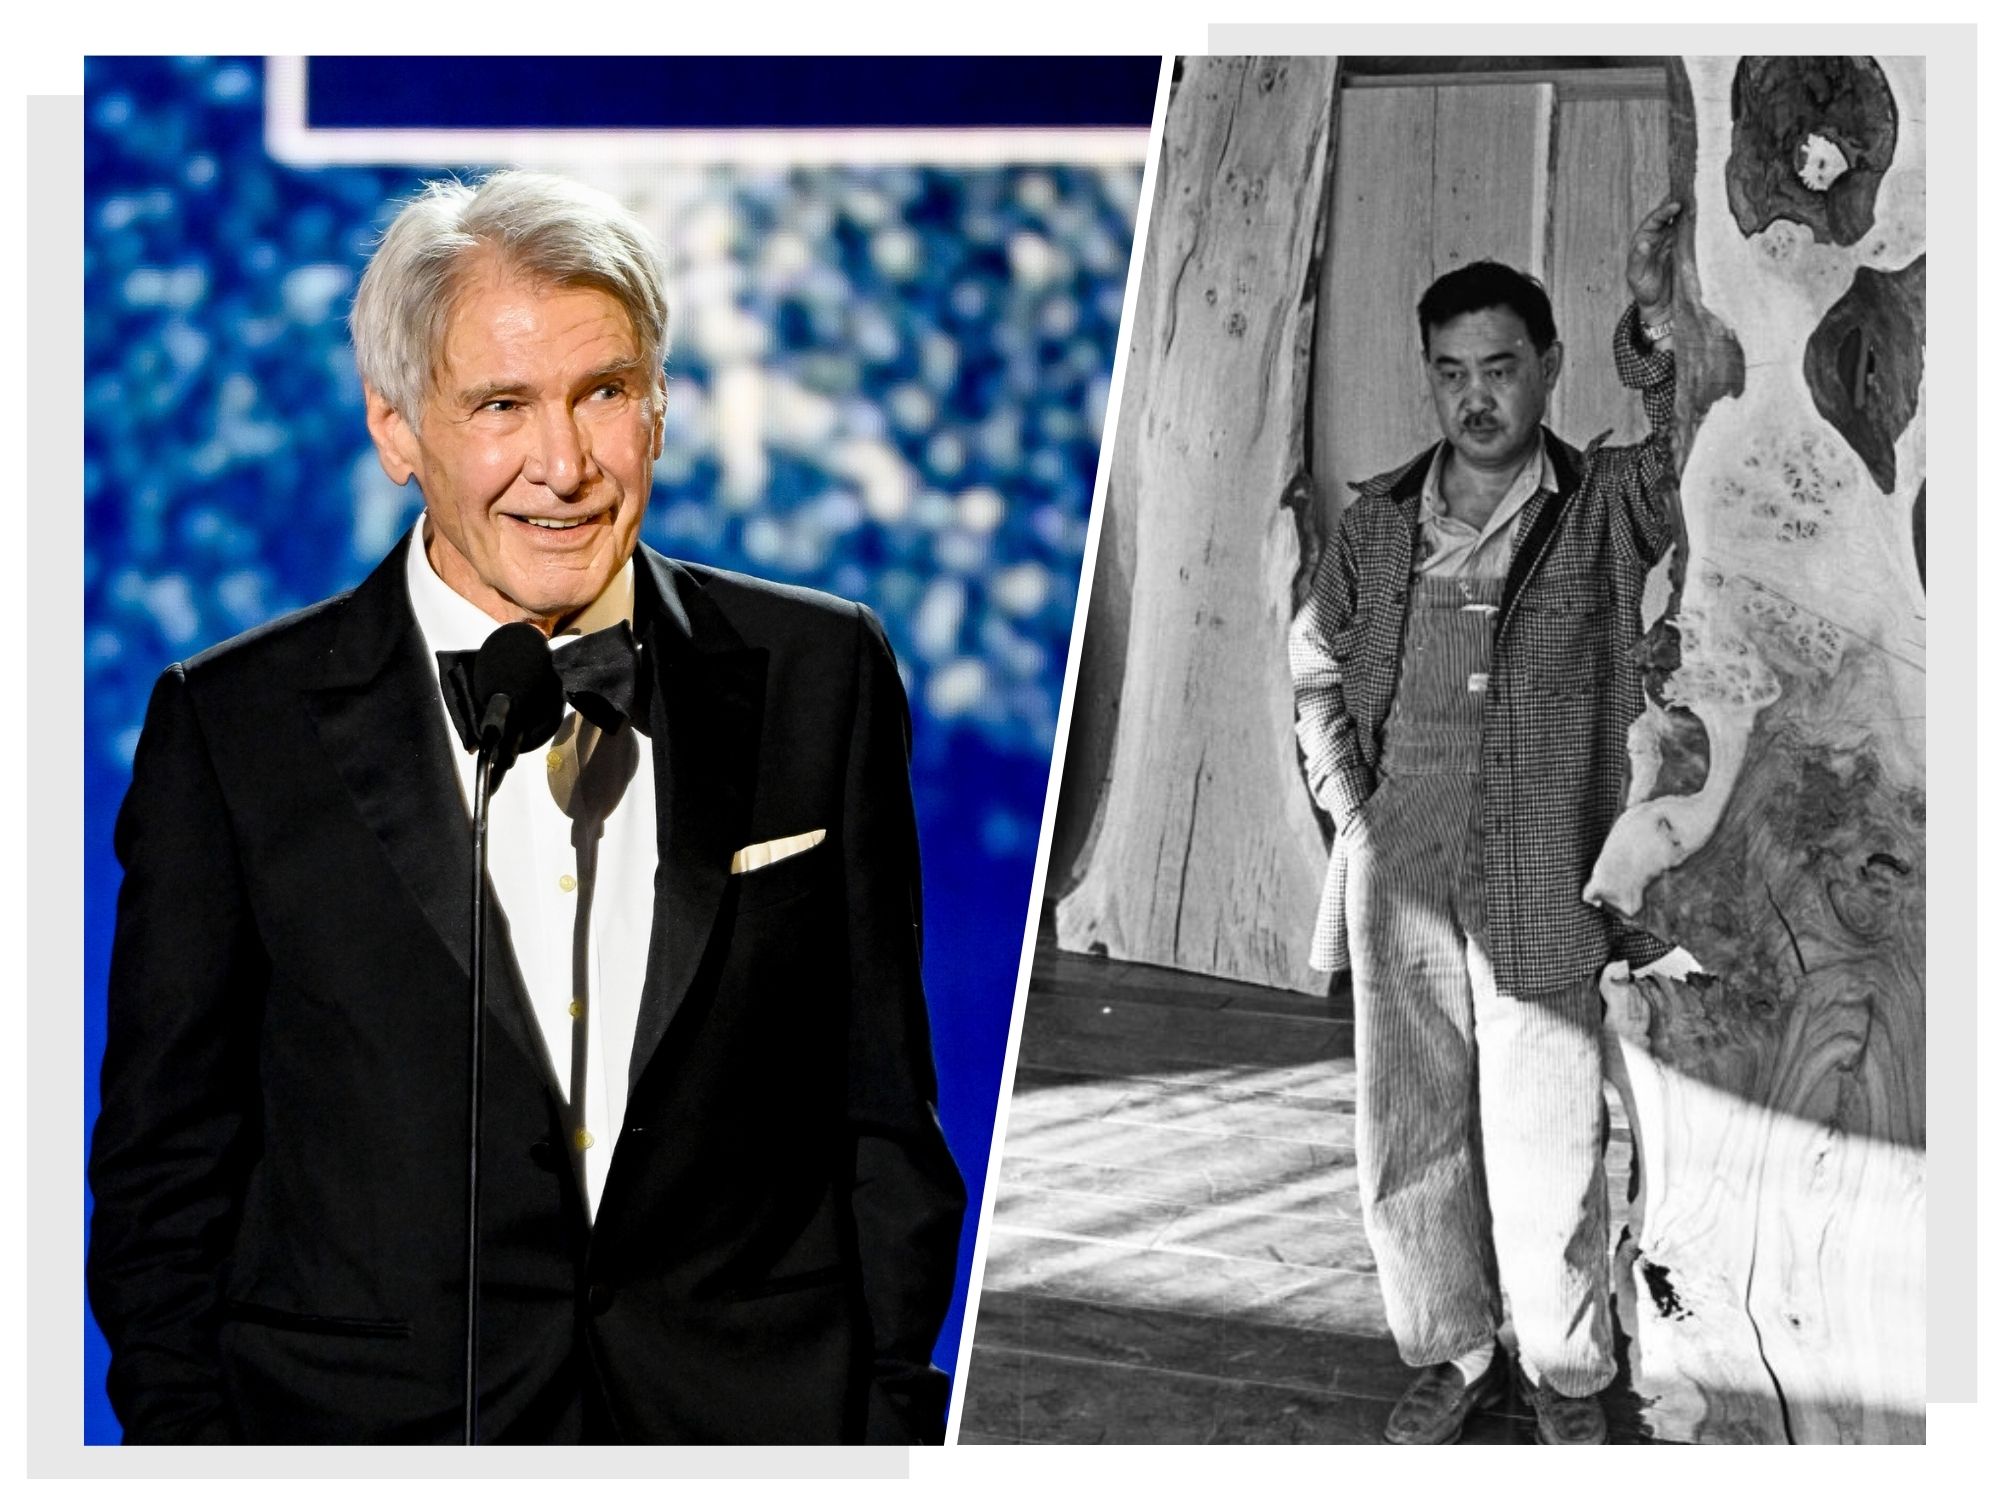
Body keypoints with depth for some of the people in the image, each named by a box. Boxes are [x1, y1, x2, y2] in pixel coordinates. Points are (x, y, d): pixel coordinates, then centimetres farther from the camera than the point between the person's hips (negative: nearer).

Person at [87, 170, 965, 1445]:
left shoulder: (819, 677, 2)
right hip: (377, 1419, -1)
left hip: (762, 1425, 2)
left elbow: (885, 1115, 5)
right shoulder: (234, 728, -3)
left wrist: (894, 1419, 0)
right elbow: (164, 1170, 1)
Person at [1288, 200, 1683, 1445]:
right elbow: (1317, 668, 21)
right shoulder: (1378, 525, 6)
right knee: (1408, 1143, 11)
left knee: (1548, 1152, 2)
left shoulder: (1609, 507, -3)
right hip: (1399, 889, 3)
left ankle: (1569, 1375, 22)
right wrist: (1350, 804, 9)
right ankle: (1453, 1356, 30)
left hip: (1542, 891, -3)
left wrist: (1662, 319, -40)